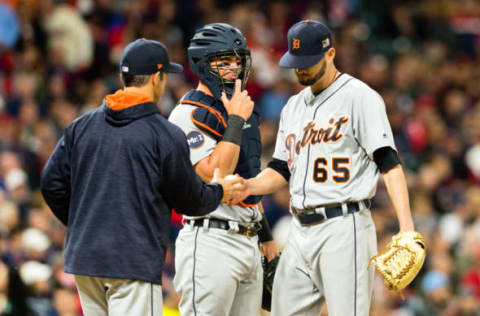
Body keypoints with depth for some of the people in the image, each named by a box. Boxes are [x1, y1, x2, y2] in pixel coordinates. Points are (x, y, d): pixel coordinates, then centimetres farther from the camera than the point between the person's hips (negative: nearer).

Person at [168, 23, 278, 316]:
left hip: (248, 244, 9)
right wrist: (236, 120, -17)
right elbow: (214, 175, -22)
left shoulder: (242, 110, 18)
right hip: (210, 241, -9)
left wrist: (266, 236, 24)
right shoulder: (189, 114, -11)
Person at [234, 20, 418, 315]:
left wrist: (407, 230, -22)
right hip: (300, 231, 8)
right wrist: (246, 187, -1)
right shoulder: (294, 106, 20)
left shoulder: (360, 97, -4)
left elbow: (389, 163, -12)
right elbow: (281, 170, 22)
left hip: (344, 227, -8)